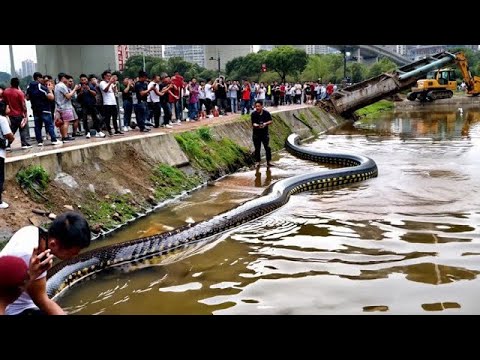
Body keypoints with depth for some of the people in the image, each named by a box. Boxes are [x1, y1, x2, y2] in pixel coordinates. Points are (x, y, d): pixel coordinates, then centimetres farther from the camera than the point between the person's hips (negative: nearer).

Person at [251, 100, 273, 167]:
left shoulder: (266, 113, -5)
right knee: (257, 148, 6)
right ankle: (257, 162, 18)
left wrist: (266, 123, -19)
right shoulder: (253, 114, -8)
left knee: (267, 147, -3)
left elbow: (271, 121, 0)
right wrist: (255, 125, -33)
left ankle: (269, 161, 7)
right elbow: (253, 124, -11)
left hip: (265, 133, 0)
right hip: (256, 133, 0)